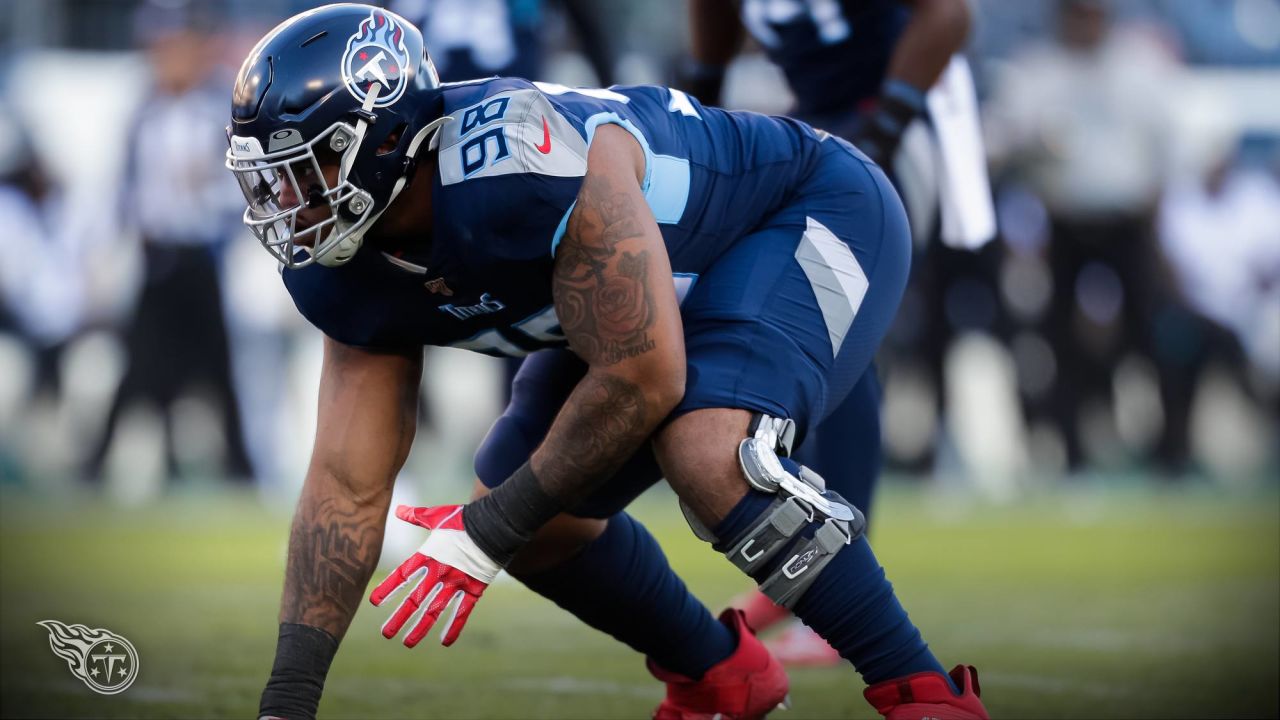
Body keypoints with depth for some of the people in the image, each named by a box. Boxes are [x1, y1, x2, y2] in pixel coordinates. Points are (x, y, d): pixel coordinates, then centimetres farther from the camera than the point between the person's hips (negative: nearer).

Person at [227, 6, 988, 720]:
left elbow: (642, 378, -33)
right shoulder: (351, 273, -12)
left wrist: (485, 533, -24)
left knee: (709, 452, -32)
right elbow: (348, 483, -9)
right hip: (686, 282, 9)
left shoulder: (522, 164, -38)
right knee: (535, 521, 2)